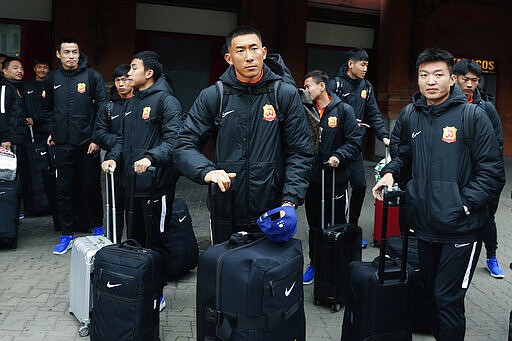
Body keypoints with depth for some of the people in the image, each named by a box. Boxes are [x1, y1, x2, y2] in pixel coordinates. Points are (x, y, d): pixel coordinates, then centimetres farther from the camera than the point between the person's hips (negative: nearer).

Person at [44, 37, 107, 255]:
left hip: (88, 144, -3)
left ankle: (97, 228, 26)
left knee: (92, 187, 7)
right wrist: (52, 131, 11)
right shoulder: (52, 79, 7)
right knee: (63, 189, 6)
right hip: (62, 145, 3)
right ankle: (66, 235, 17)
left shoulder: (92, 76, -4)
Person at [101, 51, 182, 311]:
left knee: (157, 241, 4)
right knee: (134, 238, 19)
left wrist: (150, 158, -35)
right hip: (131, 182, 8)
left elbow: (173, 139, -21)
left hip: (155, 184, -8)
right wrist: (113, 157, 0)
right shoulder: (131, 103, 17)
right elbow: (123, 138, 19)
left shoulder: (167, 101, -10)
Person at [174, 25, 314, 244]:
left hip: (273, 212, 0)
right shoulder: (212, 97, 0)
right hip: (225, 215, 1)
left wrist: (290, 200, -13)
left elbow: (300, 152, -2)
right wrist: (206, 171, -23)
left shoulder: (286, 94, -1)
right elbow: (184, 145, -3)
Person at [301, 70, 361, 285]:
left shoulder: (343, 110, -5)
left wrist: (338, 156, -21)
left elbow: (354, 141, -7)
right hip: (312, 178, 4)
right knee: (314, 226, 16)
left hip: (335, 179, -3)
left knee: (338, 225, 10)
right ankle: (314, 265, 30)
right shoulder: (306, 110, 3)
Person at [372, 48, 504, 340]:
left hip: (461, 229, -5)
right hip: (425, 226, 5)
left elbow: (492, 172, -11)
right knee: (431, 294, 19)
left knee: (448, 300, -1)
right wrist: (390, 172, 1)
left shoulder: (472, 116, -11)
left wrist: (463, 204, -19)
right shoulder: (410, 116, 5)